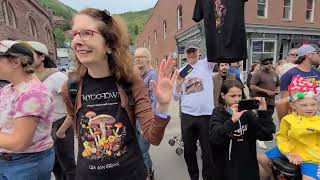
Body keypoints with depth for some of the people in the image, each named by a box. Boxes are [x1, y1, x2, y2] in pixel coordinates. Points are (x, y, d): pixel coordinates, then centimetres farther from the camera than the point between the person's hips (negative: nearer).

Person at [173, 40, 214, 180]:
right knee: (189, 150, 16)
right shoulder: (181, 71, 6)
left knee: (207, 151, 11)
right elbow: (176, 97, 4)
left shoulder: (206, 64, 3)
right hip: (187, 116, 3)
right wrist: (178, 84, -14)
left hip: (206, 115, -2)